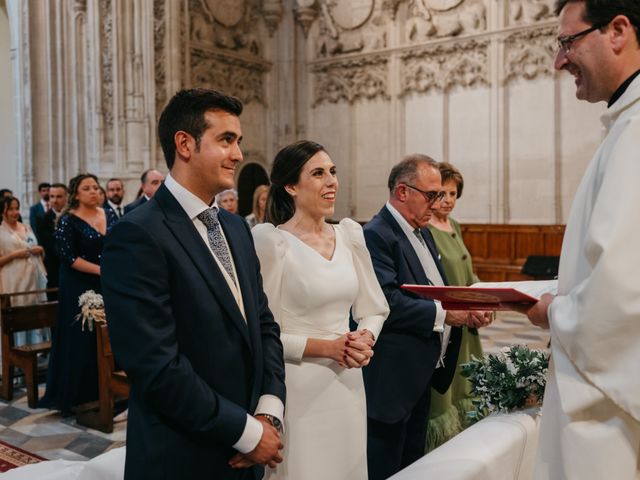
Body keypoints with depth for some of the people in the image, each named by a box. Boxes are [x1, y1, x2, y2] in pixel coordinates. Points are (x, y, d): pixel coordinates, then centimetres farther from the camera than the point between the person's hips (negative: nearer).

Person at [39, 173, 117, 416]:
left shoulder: (109, 215, 8)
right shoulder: (68, 221, -8)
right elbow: (68, 257, -14)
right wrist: (100, 270, -18)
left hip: (107, 285, 5)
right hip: (79, 287, -5)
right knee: (80, 339, 2)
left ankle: (103, 390, 20)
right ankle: (76, 395, 14)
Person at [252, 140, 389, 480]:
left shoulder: (350, 236, 4)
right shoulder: (271, 241, -12)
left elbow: (374, 309, 11)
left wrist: (365, 339, -9)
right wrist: (326, 347, -16)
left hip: (349, 384, 6)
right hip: (299, 388, -5)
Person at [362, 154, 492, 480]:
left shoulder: (423, 233, 14)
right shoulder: (376, 235, -17)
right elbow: (386, 303, -28)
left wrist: (469, 310, -1)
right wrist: (443, 314, -22)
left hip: (422, 375, 10)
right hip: (391, 380, -9)